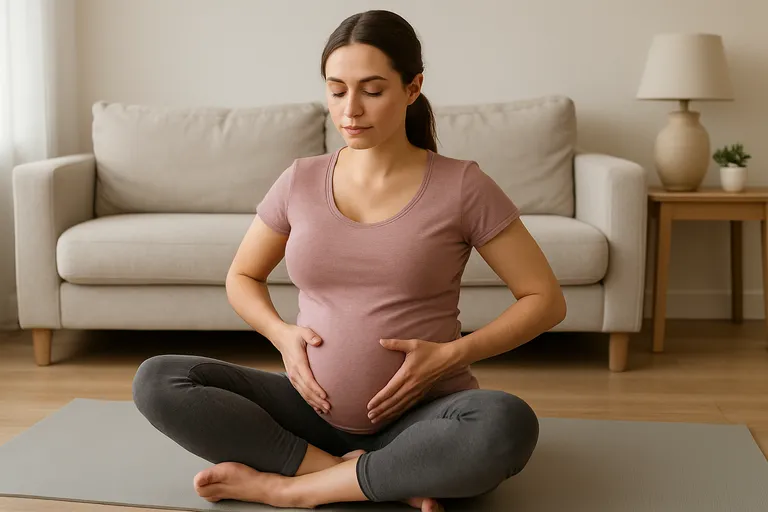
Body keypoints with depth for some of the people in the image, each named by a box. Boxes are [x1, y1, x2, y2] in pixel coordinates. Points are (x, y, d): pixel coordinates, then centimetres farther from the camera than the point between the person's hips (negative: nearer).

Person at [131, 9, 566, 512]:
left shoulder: (461, 186, -5)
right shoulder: (300, 181, 4)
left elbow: (546, 299, -2)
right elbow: (242, 276, 18)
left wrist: (453, 354, -14)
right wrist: (282, 334, -3)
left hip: (419, 418, -3)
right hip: (315, 409, 3)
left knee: (507, 425, -37)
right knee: (156, 381, -17)